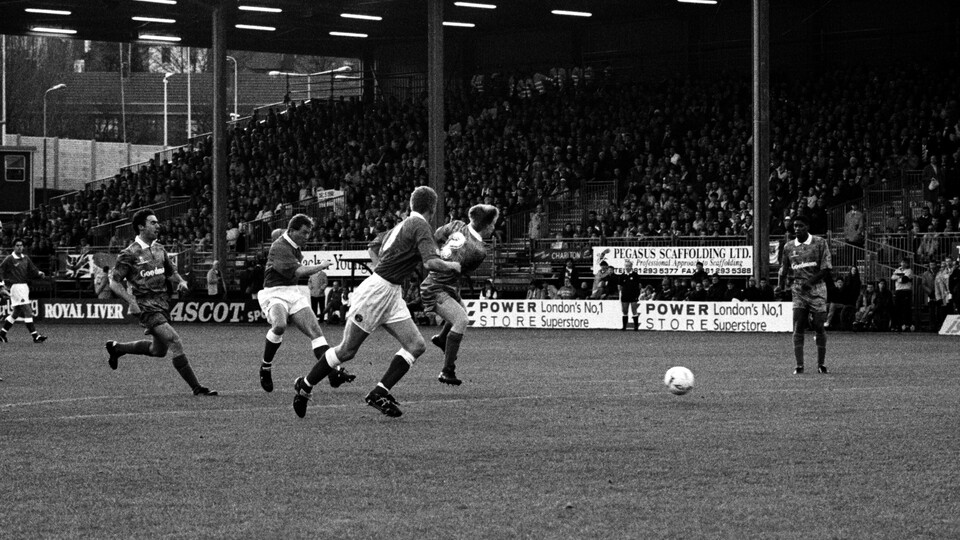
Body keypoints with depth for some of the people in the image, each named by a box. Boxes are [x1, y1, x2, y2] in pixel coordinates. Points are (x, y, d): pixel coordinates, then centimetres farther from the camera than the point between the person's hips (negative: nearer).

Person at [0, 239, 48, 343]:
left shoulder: (26, 258, 14)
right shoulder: (9, 259, -5)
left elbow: (32, 270, 12)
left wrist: (39, 273, -8)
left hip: (25, 286, 8)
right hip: (15, 287, -8)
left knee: (16, 312, 13)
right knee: (27, 311, -14)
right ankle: (35, 336, -17)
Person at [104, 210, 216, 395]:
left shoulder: (159, 249, 10)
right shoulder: (130, 254, -10)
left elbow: (171, 272, 23)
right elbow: (114, 282, -8)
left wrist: (181, 281, 0)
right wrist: (131, 302, -20)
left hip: (163, 304, 8)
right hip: (147, 307, -8)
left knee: (159, 350, 20)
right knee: (175, 343, -18)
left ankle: (116, 348, 40)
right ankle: (196, 388, -16)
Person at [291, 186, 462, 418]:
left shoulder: (404, 224, 13)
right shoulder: (421, 226, -14)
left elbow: (373, 246, 26)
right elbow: (431, 263, -26)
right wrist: (452, 266, -8)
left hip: (391, 294, 9)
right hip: (376, 292, -9)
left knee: (416, 345, -2)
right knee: (347, 350, 1)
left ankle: (380, 393, -4)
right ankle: (304, 386, 16)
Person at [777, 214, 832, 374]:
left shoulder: (820, 243, -1)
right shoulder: (788, 247, 9)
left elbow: (826, 269, -6)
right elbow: (784, 269, 16)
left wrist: (810, 282, -17)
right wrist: (780, 286, -3)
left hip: (817, 289, -2)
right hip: (798, 290, 2)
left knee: (819, 328, -1)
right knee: (797, 328, -6)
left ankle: (821, 364, 10)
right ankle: (799, 365, -5)